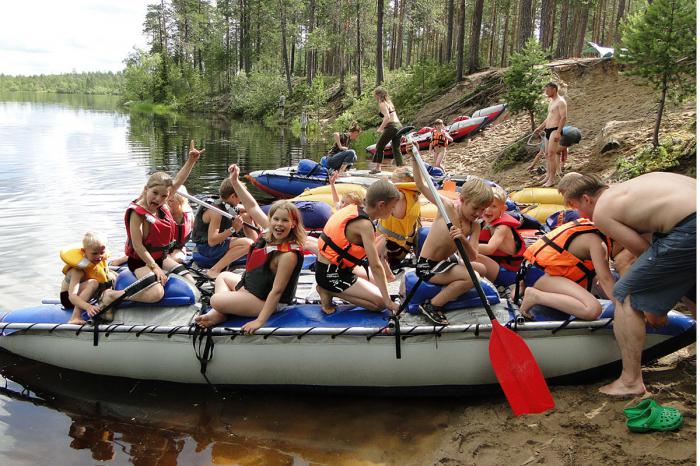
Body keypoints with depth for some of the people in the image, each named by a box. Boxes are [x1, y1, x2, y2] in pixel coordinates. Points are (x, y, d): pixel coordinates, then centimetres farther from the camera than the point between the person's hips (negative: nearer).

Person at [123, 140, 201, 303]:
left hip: (161, 257, 9)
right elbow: (137, 244, -23)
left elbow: (177, 182, 6)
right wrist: (154, 267, -24)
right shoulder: (137, 212, -21)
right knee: (156, 293, -31)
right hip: (141, 261, -8)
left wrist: (191, 160, 2)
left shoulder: (160, 206, 0)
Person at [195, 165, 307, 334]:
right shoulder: (270, 232, -9)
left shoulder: (289, 254, -32)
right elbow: (253, 207, 1)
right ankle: (219, 312, 10)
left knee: (215, 300, -17)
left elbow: (276, 291, -30)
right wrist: (235, 181, -3)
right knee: (223, 276, 26)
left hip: (264, 301, -10)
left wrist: (260, 321, -30)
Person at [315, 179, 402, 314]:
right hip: (331, 275, -9)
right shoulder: (364, 225, -24)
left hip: (326, 266, 9)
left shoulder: (354, 209, 2)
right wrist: (389, 302, -20)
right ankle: (329, 292, -5)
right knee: (380, 303, -9)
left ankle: (328, 288, 11)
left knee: (376, 284, 24)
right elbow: (376, 266, -25)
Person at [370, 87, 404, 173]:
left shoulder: (382, 104, -5)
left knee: (379, 146, 6)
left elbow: (387, 117, -19)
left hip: (391, 127, -8)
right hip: (398, 126, 8)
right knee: (396, 149, 8)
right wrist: (383, 127, 17)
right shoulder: (389, 102, 21)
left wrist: (380, 128, -14)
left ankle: (378, 167, 8)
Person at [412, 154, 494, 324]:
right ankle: (431, 306, -12)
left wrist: (464, 240, -34)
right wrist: (415, 158, -21)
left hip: (447, 260, 8)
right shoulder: (447, 207, -17)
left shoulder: (474, 226, -3)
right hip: (427, 266, -8)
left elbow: (472, 257, -13)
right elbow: (421, 185, -15)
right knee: (472, 277, -20)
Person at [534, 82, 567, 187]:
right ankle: (548, 175, 19)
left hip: (555, 130, -10)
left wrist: (558, 132, -26)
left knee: (551, 154, -14)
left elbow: (563, 118, -18)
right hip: (548, 130, 10)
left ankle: (552, 179, -13)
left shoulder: (560, 102, -10)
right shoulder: (551, 101, 19)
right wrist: (540, 127, 25)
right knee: (547, 154, 11)